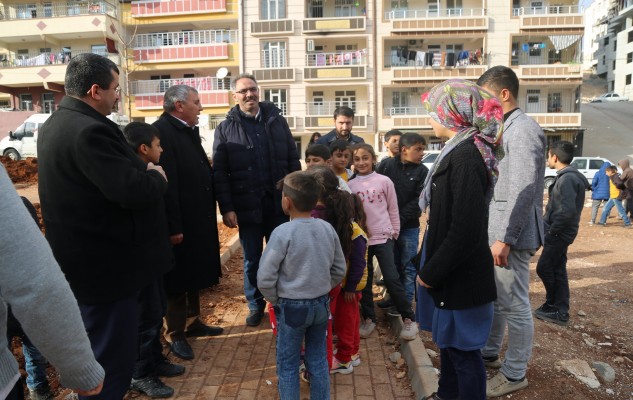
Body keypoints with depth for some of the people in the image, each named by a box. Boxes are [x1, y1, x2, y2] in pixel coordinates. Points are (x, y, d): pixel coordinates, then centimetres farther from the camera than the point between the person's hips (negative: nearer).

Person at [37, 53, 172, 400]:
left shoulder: (55, 125, 11)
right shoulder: (89, 130, -24)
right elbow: (134, 191, -31)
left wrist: (143, 173, 6)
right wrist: (157, 176, -10)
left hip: (82, 259, 11)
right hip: (106, 264, -11)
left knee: (96, 355, 28)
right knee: (112, 362, 4)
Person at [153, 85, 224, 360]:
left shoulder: (189, 130, 12)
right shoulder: (161, 131, -19)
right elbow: (166, 184, -24)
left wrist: (209, 213, 13)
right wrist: (173, 227, -24)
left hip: (199, 219, 9)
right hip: (180, 223, -9)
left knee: (195, 275, 20)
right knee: (178, 279, 5)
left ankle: (192, 322, 37)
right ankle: (175, 334, 22)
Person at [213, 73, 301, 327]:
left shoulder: (277, 121, 6)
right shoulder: (225, 128, 0)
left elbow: (293, 160, 6)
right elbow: (219, 172, -4)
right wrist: (226, 207, -11)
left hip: (278, 202, 1)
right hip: (247, 205, -1)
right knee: (252, 259, 12)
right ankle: (255, 305, 29)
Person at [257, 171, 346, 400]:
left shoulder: (283, 232, -20)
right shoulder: (328, 228, -5)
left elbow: (265, 278, -18)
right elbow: (339, 271, 4)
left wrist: (275, 301, -1)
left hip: (292, 307, -5)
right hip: (321, 304, 5)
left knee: (287, 365, 13)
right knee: (318, 360, 20)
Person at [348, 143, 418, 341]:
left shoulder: (384, 181, -2)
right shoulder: (350, 185, 2)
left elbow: (393, 209, 4)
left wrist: (394, 232, 5)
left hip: (383, 237, -2)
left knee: (391, 279, -4)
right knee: (364, 280, 11)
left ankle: (408, 319, 11)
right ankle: (368, 318, 26)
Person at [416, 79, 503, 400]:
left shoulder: (466, 155, -22)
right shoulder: (460, 150, 8)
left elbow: (465, 229, -27)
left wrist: (430, 272, -17)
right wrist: (432, 266, 15)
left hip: (460, 274, -10)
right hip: (452, 269, 10)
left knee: (463, 348, 7)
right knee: (449, 339, 24)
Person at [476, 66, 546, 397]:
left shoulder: (523, 130, -16)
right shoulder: (505, 129, 15)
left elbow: (523, 191, -23)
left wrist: (505, 238, -23)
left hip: (511, 234, -10)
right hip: (494, 230, 10)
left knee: (514, 305, 3)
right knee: (492, 297, 20)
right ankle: (489, 353, 37)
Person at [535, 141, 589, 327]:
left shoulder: (567, 179, -20)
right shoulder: (569, 176, 12)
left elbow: (567, 211, -27)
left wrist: (551, 231, -18)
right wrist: (548, 225, 14)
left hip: (559, 234, -10)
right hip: (560, 232, 10)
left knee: (544, 268, -1)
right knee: (557, 270, 13)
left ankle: (555, 309, 12)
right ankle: (559, 310, 20)